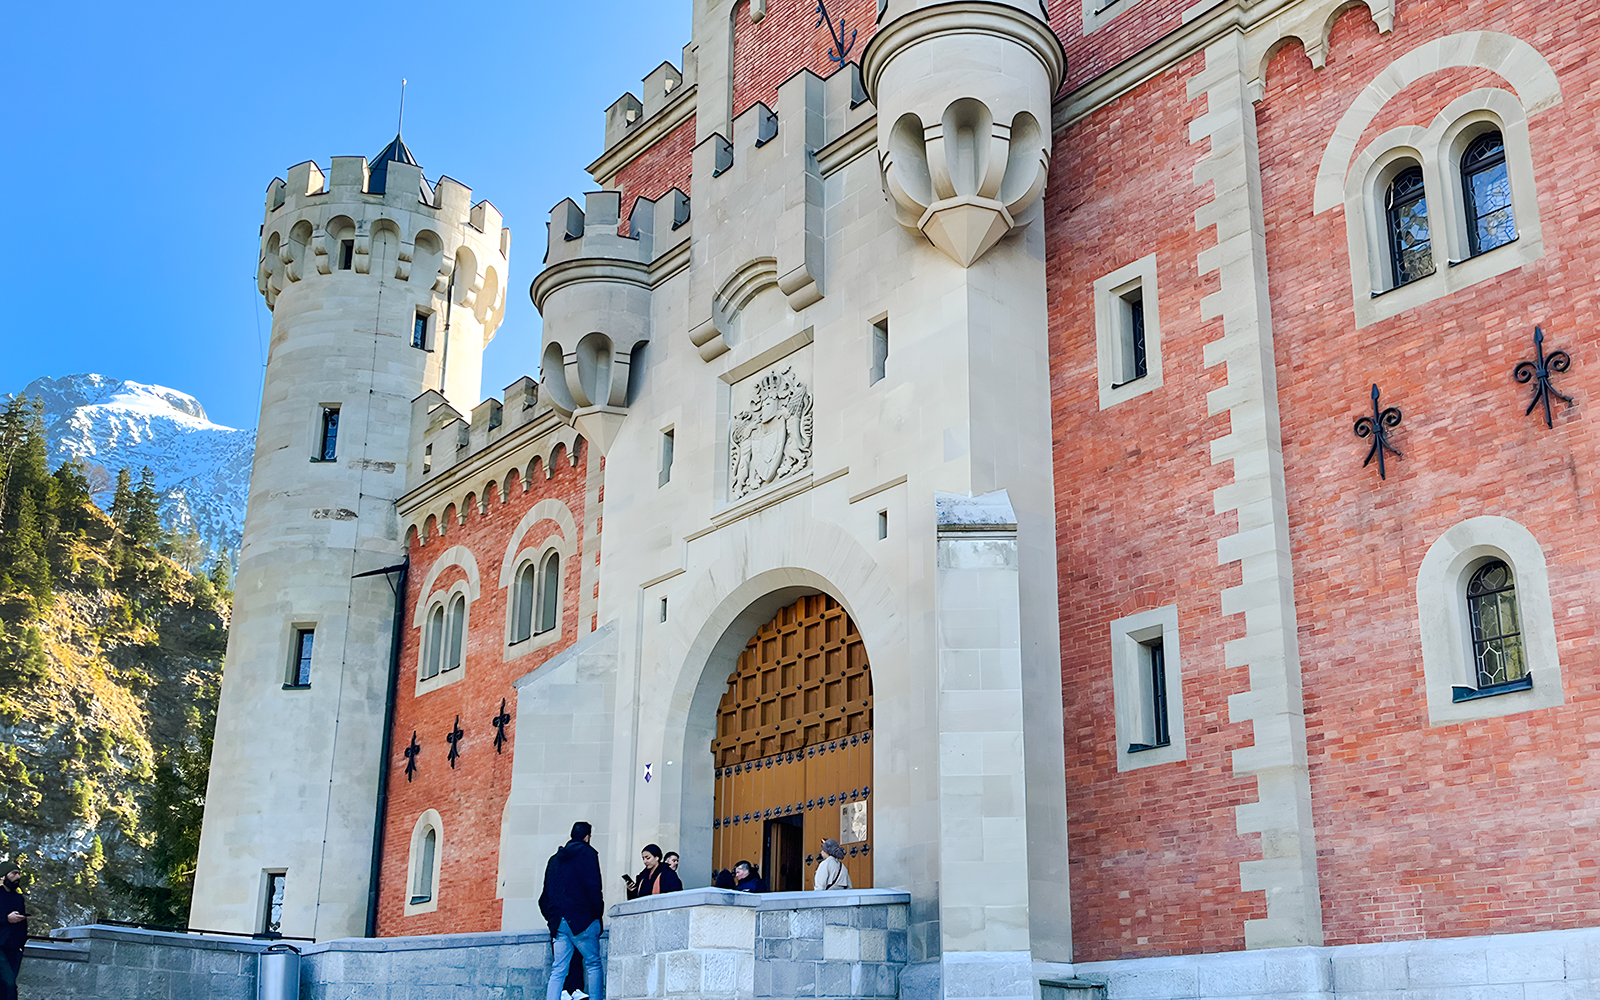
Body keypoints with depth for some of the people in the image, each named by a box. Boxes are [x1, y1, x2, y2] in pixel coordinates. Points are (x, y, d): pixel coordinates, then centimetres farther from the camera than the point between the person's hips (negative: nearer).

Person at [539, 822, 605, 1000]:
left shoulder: (555, 858, 19)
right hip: (582, 919, -5)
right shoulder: (587, 853, 0)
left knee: (558, 970, 2)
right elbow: (593, 887, -9)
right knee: (593, 964, 1)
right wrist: (598, 911, -1)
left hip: (558, 922, 5)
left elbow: (545, 894, 19)